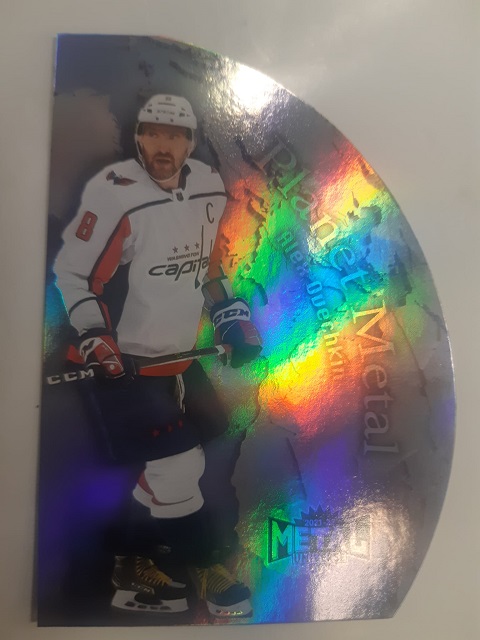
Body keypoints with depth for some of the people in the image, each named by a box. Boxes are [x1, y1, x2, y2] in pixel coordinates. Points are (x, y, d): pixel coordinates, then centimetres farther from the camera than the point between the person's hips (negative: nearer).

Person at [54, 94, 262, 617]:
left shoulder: (210, 188, 4)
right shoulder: (113, 192, -16)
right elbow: (72, 273, -10)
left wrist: (232, 316, 11)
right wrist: (95, 336, -20)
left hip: (177, 356, 7)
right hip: (122, 359, -7)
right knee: (179, 466, -9)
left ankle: (135, 564, 33)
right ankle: (206, 565, 19)